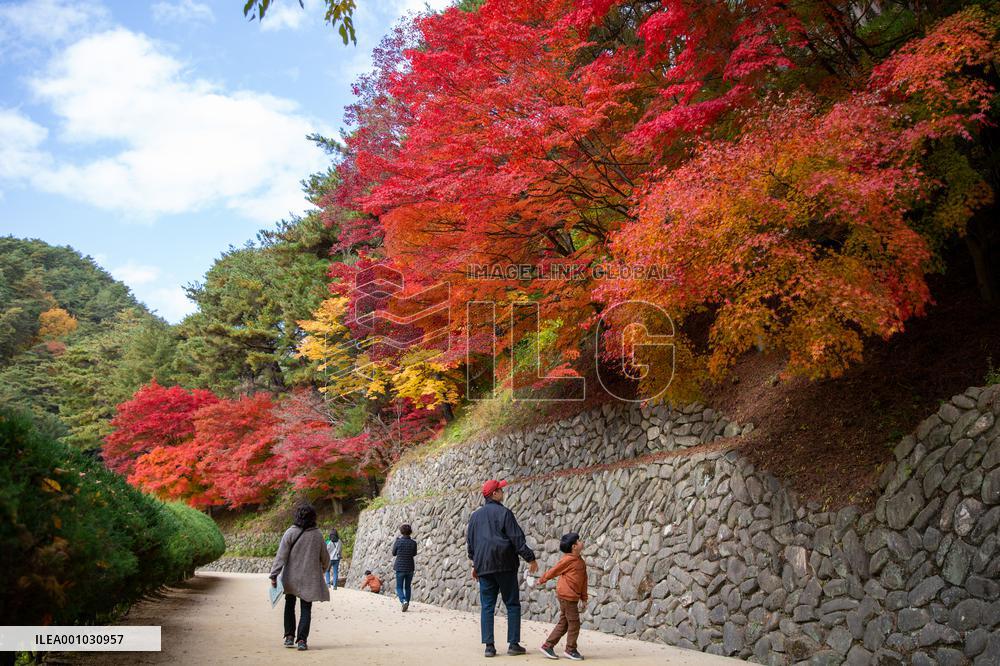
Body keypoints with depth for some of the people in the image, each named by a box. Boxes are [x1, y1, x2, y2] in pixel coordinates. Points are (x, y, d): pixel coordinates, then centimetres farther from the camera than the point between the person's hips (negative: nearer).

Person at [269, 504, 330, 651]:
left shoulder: (290, 533, -8)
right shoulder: (317, 535, -3)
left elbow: (281, 555, -13)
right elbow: (325, 557, 7)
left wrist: (274, 575, -12)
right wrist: (324, 568, 28)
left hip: (291, 577, 0)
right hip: (309, 578, 0)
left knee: (289, 606, 18)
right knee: (306, 609, 5)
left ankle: (289, 636, 17)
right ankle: (302, 639, -3)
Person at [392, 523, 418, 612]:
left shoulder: (398, 542, -13)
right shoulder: (413, 543, -6)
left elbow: (394, 553, 3)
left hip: (400, 568, -3)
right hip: (410, 568, 3)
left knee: (399, 587, 6)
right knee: (407, 587, 20)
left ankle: (404, 601, -18)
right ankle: (407, 603, 23)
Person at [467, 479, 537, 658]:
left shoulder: (475, 515, 11)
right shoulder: (503, 513, -7)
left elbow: (470, 542, 18)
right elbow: (517, 539, -9)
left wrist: (475, 564, 28)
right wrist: (530, 558, -1)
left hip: (483, 568, 5)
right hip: (504, 566, -5)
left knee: (486, 606, 6)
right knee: (512, 604, 5)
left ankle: (489, 646, 2)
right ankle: (513, 644, 3)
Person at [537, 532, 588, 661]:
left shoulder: (581, 562, 12)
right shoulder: (568, 559, -14)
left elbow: (583, 581, 15)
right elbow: (554, 571, -5)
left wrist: (584, 598, 15)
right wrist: (541, 580, 4)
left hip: (573, 596, 9)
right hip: (566, 595, -9)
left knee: (563, 623, 12)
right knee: (574, 622, -2)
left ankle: (547, 646, 17)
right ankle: (571, 649, 12)